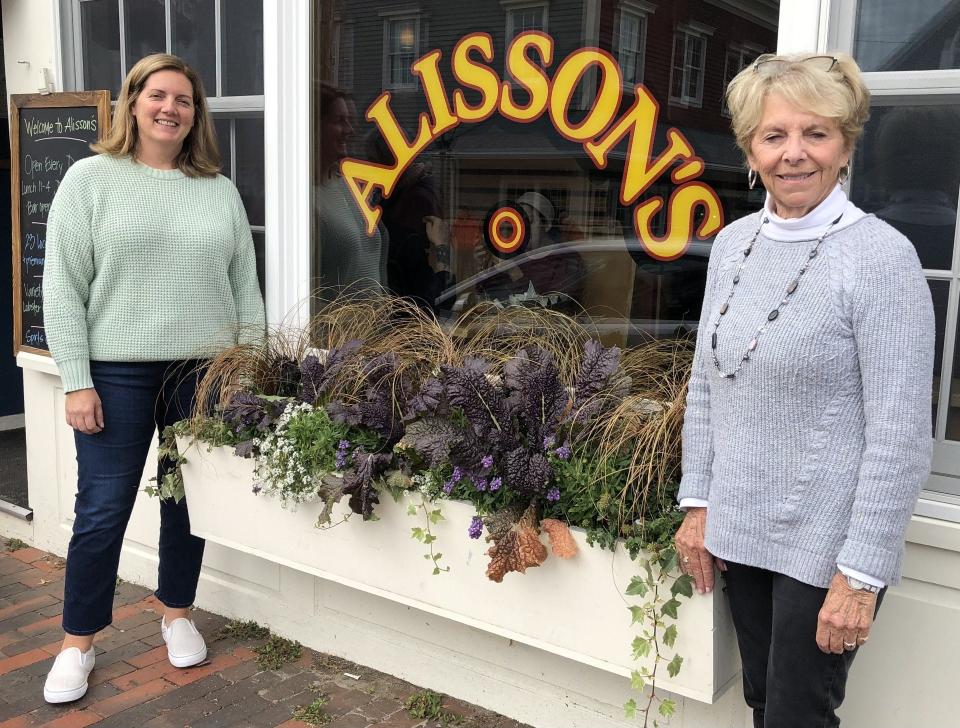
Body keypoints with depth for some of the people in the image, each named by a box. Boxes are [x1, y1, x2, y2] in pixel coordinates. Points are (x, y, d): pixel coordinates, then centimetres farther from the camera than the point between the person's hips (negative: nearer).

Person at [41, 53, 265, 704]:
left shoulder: (220, 190, 10)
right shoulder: (92, 178, 0)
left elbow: (246, 286, 11)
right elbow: (63, 287, -4)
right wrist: (77, 381, -9)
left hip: (206, 372, 3)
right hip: (117, 374, -3)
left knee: (188, 501, 11)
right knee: (102, 511, 2)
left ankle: (178, 614, 32)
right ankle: (78, 644, 19)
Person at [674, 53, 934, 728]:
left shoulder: (882, 257, -16)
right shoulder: (732, 243, 3)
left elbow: (901, 435, -17)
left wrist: (861, 573, -17)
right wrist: (698, 504, 8)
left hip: (827, 546, -5)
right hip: (740, 531, 6)